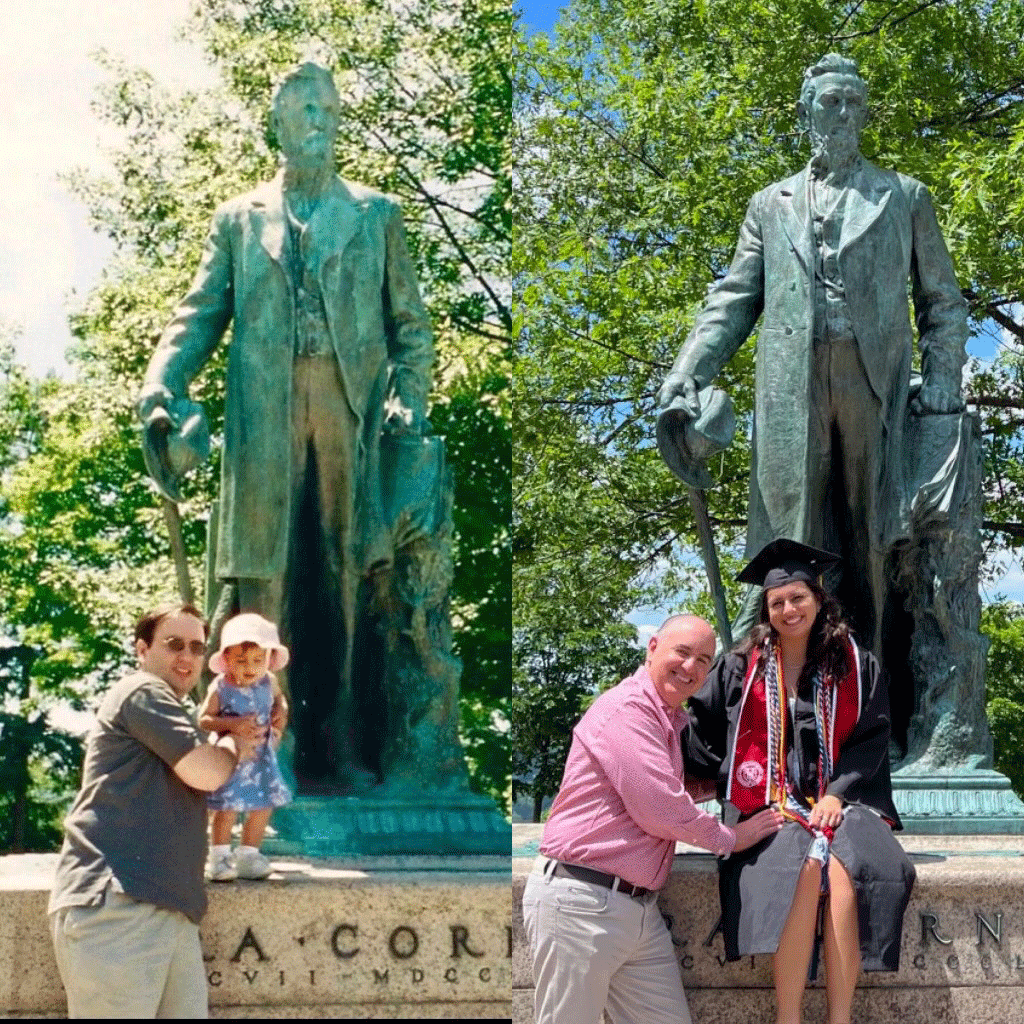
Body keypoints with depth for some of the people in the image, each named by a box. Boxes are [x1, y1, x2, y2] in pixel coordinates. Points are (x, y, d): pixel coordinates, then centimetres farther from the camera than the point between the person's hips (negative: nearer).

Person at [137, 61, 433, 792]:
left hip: (349, 419, 1)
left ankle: (329, 748, 9)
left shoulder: (376, 216, 17)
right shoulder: (239, 220, 16)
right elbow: (200, 316, 9)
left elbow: (409, 320, 14)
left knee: (338, 581, 3)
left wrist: (408, 400, -1)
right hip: (265, 423, 0)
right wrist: (161, 392, -8)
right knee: (262, 579, -4)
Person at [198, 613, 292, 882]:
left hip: (261, 757, 5)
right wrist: (232, 724, -29)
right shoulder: (220, 688, -17)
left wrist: (281, 712, -3)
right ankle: (219, 857, 13)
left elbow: (279, 698, 18)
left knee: (263, 807, 8)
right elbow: (203, 719, -15)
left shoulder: (268, 682, -3)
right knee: (226, 808, -5)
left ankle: (248, 855, 25)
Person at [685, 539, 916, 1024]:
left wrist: (836, 794, -7)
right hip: (771, 804, -1)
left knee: (846, 869, -33)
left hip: (840, 798, 1)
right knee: (803, 866, -34)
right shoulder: (740, 667, 9)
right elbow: (701, 727, 13)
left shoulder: (856, 666, 10)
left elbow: (871, 738, 6)